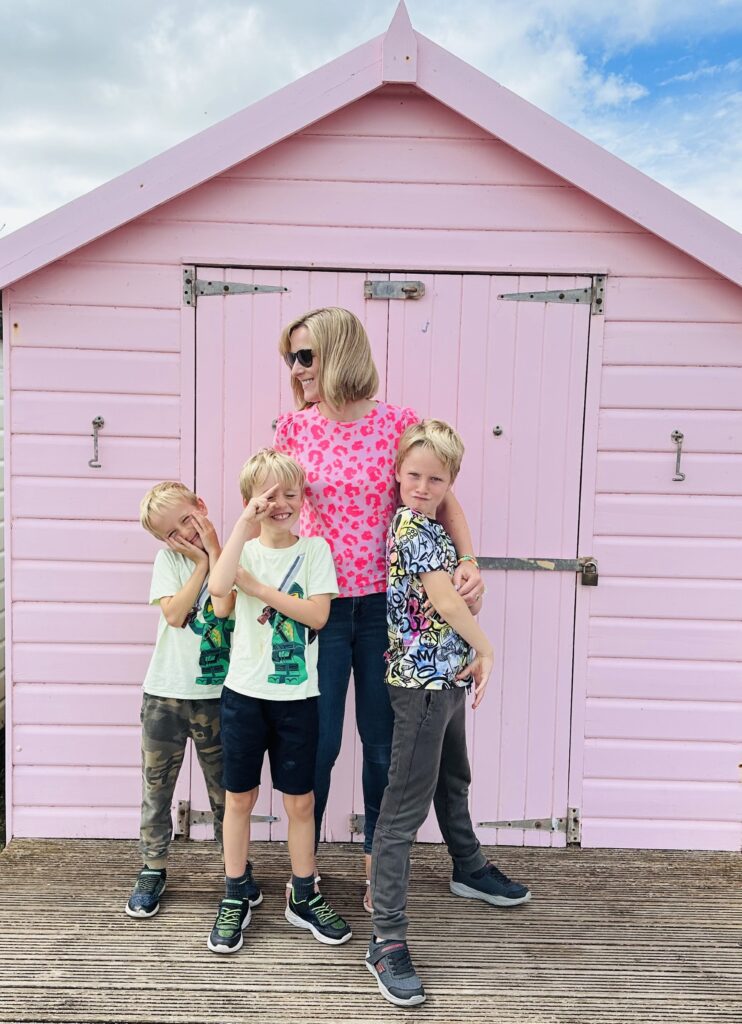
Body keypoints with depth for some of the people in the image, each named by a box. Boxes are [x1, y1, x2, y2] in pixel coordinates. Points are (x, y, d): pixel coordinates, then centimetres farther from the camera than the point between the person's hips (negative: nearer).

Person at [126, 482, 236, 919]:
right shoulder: (168, 559, -1)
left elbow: (223, 607, -20)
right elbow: (174, 613, -13)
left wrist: (214, 550, -14)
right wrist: (200, 563, -13)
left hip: (216, 692, -1)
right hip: (166, 691, 1)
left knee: (224, 785, 11)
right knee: (157, 784, 10)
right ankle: (154, 868, 27)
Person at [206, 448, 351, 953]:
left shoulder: (315, 549, -1)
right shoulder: (245, 548, 0)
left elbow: (318, 614, -14)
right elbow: (219, 587, -23)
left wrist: (256, 585, -14)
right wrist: (244, 525, -23)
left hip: (297, 694, -1)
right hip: (245, 691, 1)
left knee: (301, 800, 10)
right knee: (239, 797, 11)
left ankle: (304, 896, 28)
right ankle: (236, 897, 28)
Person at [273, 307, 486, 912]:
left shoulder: (399, 423, -4)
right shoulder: (294, 427, 0)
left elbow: (442, 498, -1)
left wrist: (468, 560, -14)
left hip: (383, 605, 0)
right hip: (318, 604, 0)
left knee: (383, 743, 11)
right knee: (318, 742, 7)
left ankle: (378, 867, 32)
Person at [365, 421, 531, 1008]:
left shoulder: (430, 527, 10)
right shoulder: (413, 527, -17)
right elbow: (445, 602, -19)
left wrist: (467, 586, -5)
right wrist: (486, 649, -6)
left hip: (448, 677, 10)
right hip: (423, 679, -10)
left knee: (453, 779, 28)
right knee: (405, 808, -7)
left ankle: (469, 870, 51)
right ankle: (387, 941, -1)